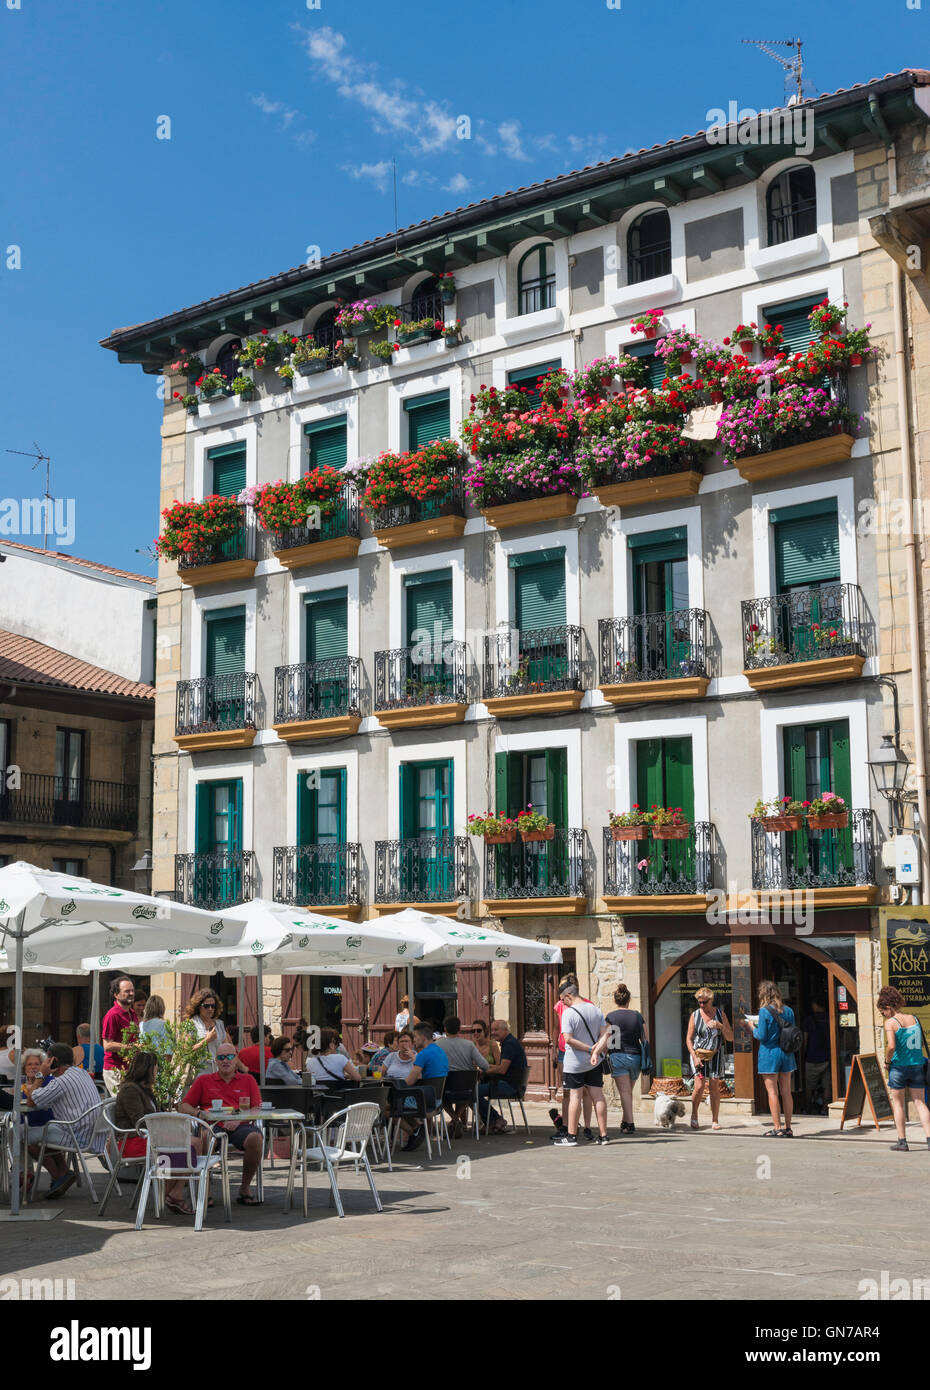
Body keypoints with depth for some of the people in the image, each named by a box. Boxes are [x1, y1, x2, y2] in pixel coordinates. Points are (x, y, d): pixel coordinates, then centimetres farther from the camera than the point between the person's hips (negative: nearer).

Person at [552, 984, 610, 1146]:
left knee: (575, 1096, 0)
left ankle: (572, 1136, 4)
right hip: (594, 1062, 5)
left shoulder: (568, 1013, -13)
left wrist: (590, 1049, -14)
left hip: (574, 1062, -5)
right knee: (598, 1096, 7)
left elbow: (568, 1039, -20)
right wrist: (596, 1051, -11)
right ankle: (603, 1135, 9)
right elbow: (605, 1033, 0)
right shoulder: (595, 1010, 6)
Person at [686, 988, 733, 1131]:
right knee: (699, 1086, -12)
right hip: (699, 1054, -1)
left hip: (716, 1055, 1)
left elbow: (730, 1038, 3)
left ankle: (715, 1120, 6)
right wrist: (695, 1057, -9)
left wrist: (721, 1026, -15)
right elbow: (689, 1039, 3)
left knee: (714, 1087, -5)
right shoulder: (695, 1015, 1)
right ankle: (694, 1116, 8)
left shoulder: (720, 1014, 3)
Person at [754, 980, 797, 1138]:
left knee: (772, 1092, -1)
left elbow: (762, 1036, -13)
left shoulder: (764, 1011, -12)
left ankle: (777, 1128, -2)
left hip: (770, 1053, -6)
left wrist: (754, 1029, 5)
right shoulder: (788, 1010, 5)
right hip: (786, 1054, 6)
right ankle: (788, 1128, 13)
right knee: (786, 1092, 10)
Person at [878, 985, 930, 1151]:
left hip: (898, 1066, -4)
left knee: (898, 1104, 8)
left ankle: (902, 1141, 9)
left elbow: (891, 1046, -22)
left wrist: (887, 1061, -6)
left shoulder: (891, 1022, -11)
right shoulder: (914, 1019, 7)